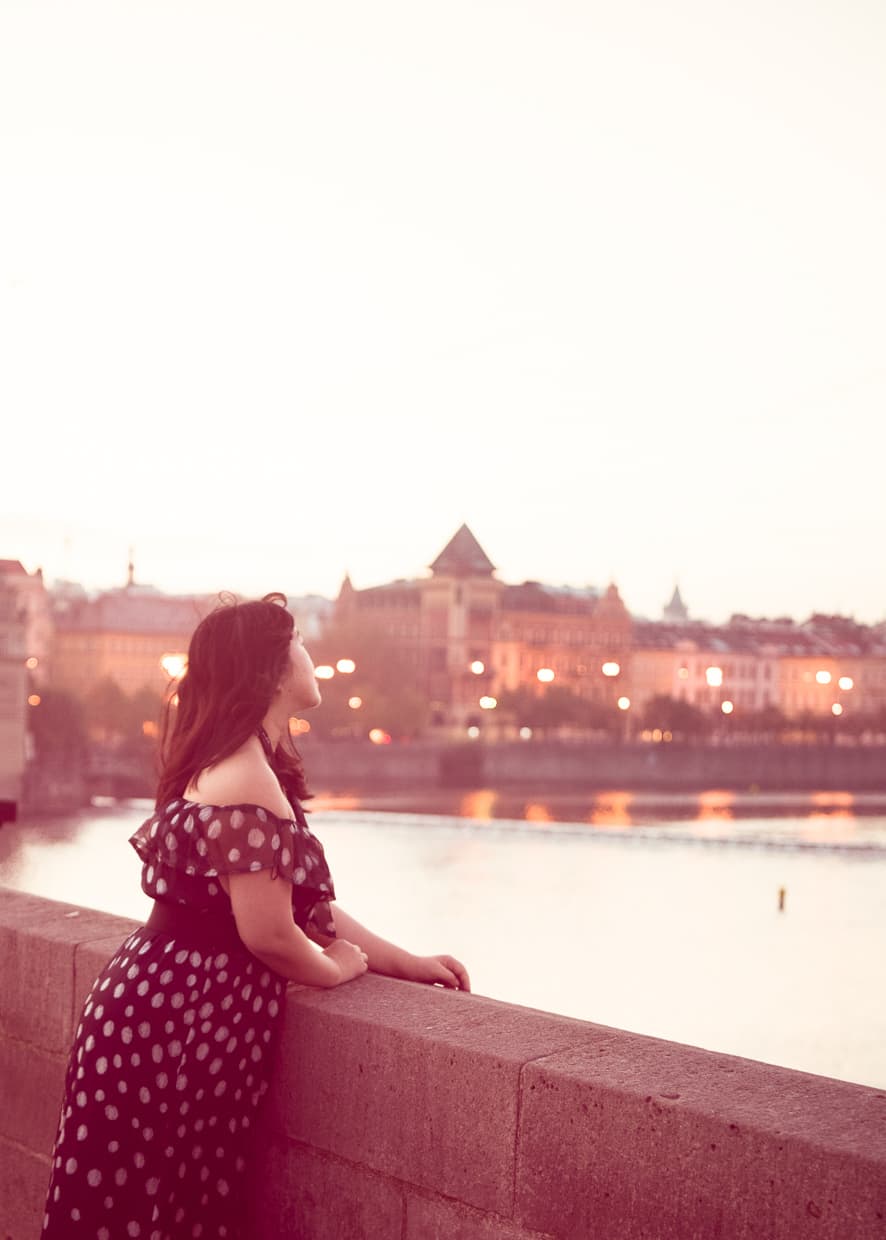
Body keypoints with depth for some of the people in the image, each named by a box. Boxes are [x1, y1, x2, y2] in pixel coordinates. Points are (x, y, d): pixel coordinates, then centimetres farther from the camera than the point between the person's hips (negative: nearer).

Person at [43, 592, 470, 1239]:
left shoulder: (249, 766, 11)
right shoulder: (245, 782, -22)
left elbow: (307, 902, 15)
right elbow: (269, 934, -21)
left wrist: (405, 962, 13)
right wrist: (337, 967, -1)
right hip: (175, 1019, -9)